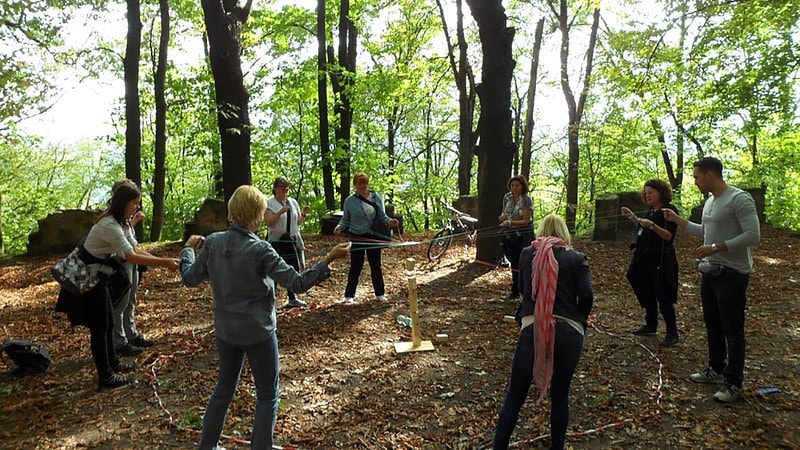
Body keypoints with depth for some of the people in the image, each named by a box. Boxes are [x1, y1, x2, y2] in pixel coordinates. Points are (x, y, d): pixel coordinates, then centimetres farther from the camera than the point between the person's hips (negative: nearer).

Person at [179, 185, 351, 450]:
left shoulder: (212, 243, -7)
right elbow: (296, 284, -23)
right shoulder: (260, 250, -22)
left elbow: (189, 278, 6)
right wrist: (329, 259, -21)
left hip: (225, 331, 6)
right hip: (258, 333, -6)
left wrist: (188, 248, 22)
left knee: (224, 388, 25)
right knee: (267, 397, 11)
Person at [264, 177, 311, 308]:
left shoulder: (293, 202, 14)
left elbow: (298, 222, 17)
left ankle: (292, 298, 21)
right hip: (278, 241, -6)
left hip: (294, 240, 6)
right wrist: (280, 212, -24)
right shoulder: (270, 203, -4)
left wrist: (303, 214, -1)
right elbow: (268, 222, -15)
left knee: (295, 268, 8)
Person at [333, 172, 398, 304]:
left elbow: (382, 216, 5)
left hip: (374, 237, 2)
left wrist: (389, 222, -15)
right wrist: (340, 227, -16)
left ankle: (380, 293, 22)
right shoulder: (350, 200, -3)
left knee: (376, 265, 10)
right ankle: (349, 295, 15)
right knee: (356, 267, 3)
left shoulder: (376, 198, 1)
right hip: (357, 237, -2)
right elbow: (345, 220, 4)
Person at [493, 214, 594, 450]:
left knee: (515, 395, 8)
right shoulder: (577, 258, 5)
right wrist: (579, 320, 14)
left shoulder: (527, 254, 10)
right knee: (560, 395, 18)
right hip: (569, 331, 0)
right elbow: (587, 297, -3)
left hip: (533, 328, 0)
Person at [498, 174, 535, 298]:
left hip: (523, 236, -5)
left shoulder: (527, 200, -12)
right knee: (514, 263, 13)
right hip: (510, 236, 5)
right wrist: (502, 216, -7)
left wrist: (510, 222, -27)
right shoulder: (507, 197, 5)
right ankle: (515, 291, 24)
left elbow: (525, 221, -15)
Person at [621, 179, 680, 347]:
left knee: (663, 297, -5)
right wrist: (632, 216, 15)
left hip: (661, 261, -8)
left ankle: (672, 334, 2)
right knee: (648, 295, 15)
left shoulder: (669, 210, -12)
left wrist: (652, 225, -30)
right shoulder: (650, 210, 12)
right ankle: (651, 325, 29)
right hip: (645, 259, 8)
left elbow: (669, 236, -19)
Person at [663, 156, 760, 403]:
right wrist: (677, 219, 22)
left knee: (732, 330, 0)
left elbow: (753, 235, -23)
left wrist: (715, 248, -24)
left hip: (732, 275, -9)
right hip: (710, 272, 9)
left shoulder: (739, 199, -17)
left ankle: (733, 383, 10)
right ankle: (716, 369, 34)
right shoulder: (709, 201, 11)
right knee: (712, 325, 19)